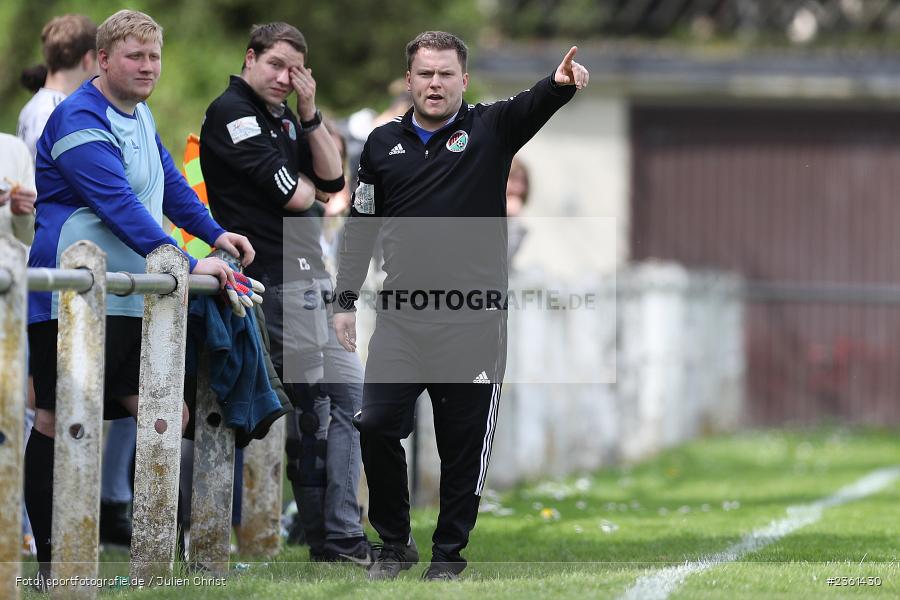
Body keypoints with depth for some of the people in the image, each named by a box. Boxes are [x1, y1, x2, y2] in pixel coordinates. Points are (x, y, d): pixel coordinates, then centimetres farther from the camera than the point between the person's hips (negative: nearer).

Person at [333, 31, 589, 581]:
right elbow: (361, 226, 14)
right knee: (376, 426, -5)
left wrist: (561, 84, -44)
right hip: (401, 317, 2)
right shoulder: (384, 144, 9)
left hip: (472, 322, -2)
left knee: (464, 444, 3)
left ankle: (449, 553, 18)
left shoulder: (490, 130, 0)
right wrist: (345, 302, 8)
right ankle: (395, 544, 13)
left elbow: (533, 107, -21)